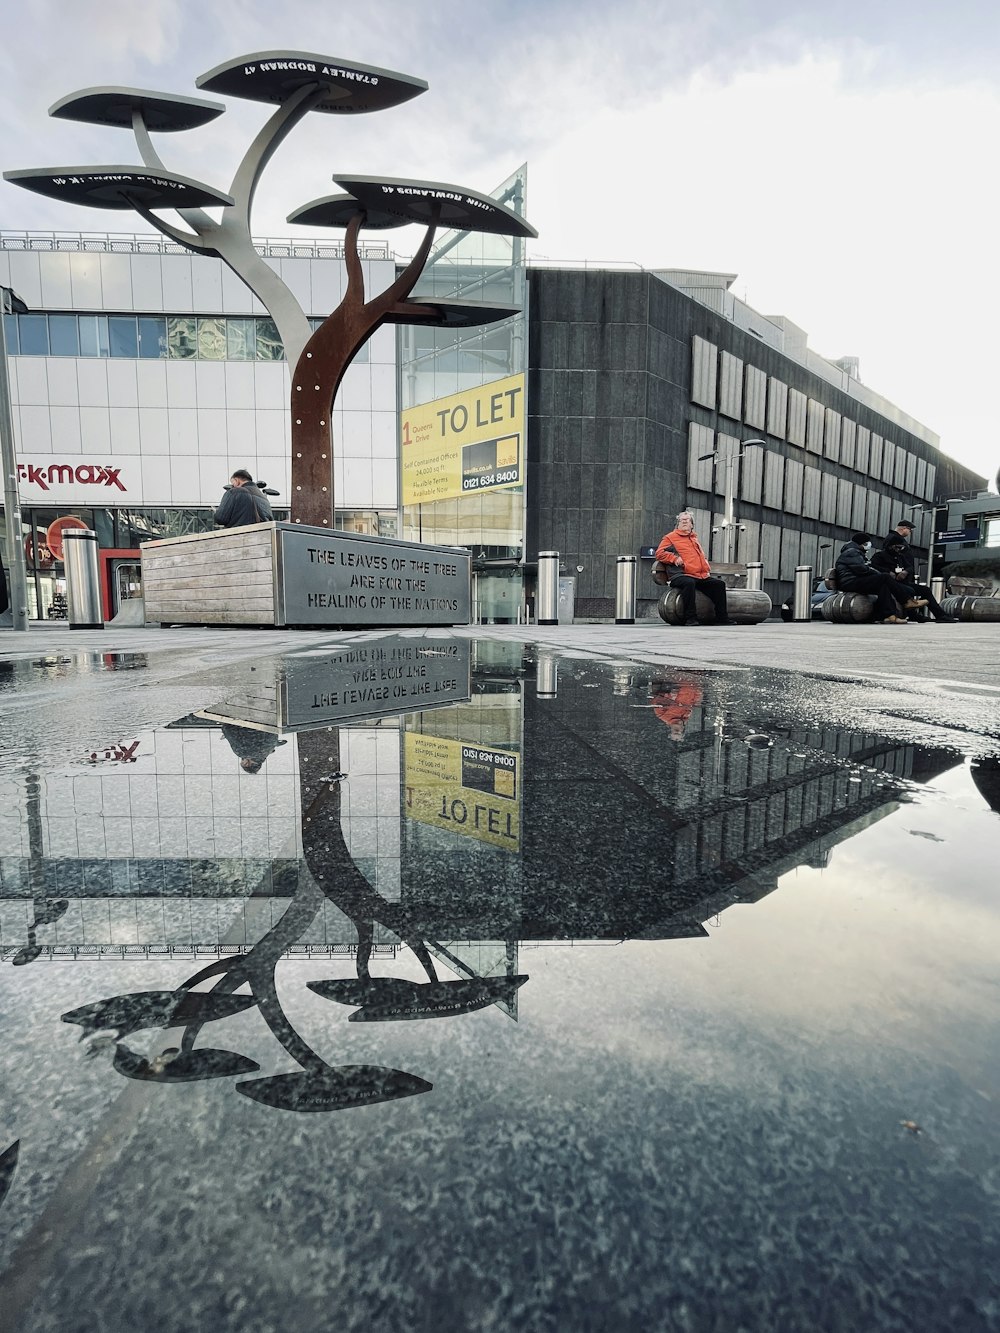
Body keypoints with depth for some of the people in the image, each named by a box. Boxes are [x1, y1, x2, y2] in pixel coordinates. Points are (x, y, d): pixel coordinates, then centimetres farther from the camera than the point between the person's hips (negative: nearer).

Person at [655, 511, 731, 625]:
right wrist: (674, 558, -14)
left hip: (702, 577, 7)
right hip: (682, 575, -7)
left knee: (719, 584, -8)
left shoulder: (695, 539, 32)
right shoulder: (670, 537, 12)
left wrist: (707, 570, 21)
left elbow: (703, 557, 40)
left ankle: (722, 618, -3)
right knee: (689, 583, -39)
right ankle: (690, 618, -35)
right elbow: (659, 553, 0)